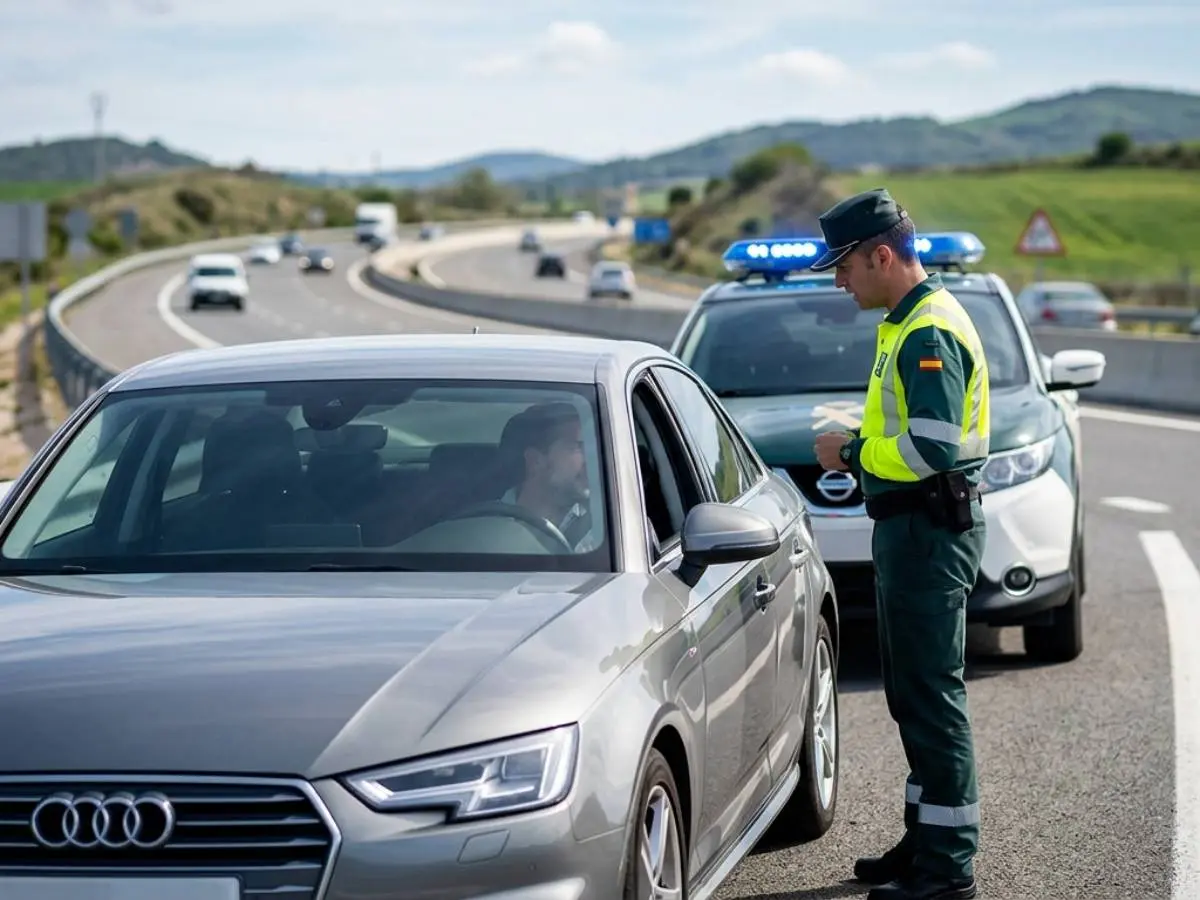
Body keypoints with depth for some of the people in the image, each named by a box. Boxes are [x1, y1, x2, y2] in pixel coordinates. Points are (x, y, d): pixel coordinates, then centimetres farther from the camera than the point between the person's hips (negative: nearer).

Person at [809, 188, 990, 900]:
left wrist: (854, 454, -13)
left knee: (933, 695, -7)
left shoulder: (928, 334, -18)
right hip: (914, 528, 11)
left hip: (929, 533, -11)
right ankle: (928, 840, 27)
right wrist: (860, 449, 8)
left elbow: (933, 448, -26)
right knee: (914, 695, 17)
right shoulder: (910, 322, 15)